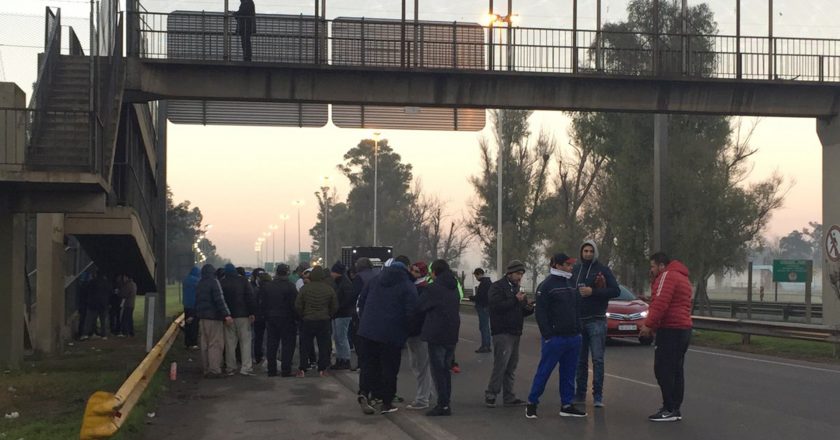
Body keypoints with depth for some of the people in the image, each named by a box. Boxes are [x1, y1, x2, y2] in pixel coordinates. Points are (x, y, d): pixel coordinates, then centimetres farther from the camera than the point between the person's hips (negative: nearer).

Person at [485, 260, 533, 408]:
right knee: (501, 365, -13)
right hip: (502, 333, -9)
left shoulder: (516, 288, 21)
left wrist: (529, 308, 2)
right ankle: (490, 395, -6)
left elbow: (522, 311, 25)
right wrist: (515, 299, -23)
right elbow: (496, 306, -21)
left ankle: (508, 397, 15)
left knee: (511, 367, 10)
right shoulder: (497, 287, -6)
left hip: (515, 333, 9)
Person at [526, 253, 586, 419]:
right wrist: (547, 335, -16)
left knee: (568, 374, 9)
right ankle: (532, 404, 6)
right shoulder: (547, 285, -7)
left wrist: (578, 330, 12)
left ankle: (567, 405, 15)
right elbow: (540, 312, -11)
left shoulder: (571, 284, 15)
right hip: (555, 337, -7)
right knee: (544, 372, -3)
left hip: (573, 337, 7)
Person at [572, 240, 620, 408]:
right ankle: (580, 394, 15)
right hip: (578, 320, 4)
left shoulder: (603, 270, 0)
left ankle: (598, 396, -6)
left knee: (597, 359, -7)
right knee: (580, 360, 9)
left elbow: (616, 291, -9)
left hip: (596, 320, -4)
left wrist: (592, 292, -15)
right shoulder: (575, 270, 12)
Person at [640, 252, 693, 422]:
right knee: (675, 370, 11)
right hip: (683, 328, 10)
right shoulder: (681, 277, 21)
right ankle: (675, 409, 12)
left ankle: (670, 409, -11)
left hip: (671, 330, -10)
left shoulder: (667, 276, -11)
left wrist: (648, 324, -20)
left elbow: (660, 303, -21)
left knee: (663, 369, -9)